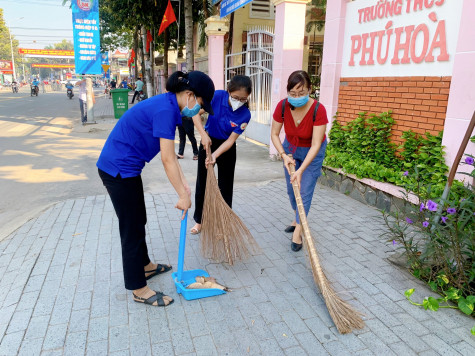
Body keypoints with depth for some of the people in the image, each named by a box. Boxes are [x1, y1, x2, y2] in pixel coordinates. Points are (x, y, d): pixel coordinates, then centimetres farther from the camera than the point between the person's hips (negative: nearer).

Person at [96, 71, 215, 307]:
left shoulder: (167, 106, 8)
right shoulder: (165, 110, -23)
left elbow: (170, 155, 10)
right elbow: (168, 160, -22)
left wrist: (183, 183, 7)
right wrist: (183, 195, -15)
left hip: (122, 167, 10)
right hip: (119, 170, -10)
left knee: (138, 220, 22)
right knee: (132, 228, 1)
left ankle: (145, 266, 43)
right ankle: (139, 290, 16)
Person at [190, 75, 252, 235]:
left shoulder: (245, 115, -22)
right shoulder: (217, 96, -22)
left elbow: (231, 140, -21)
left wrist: (215, 155, -34)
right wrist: (203, 135, -30)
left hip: (226, 147, 0)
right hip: (208, 142, 1)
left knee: (225, 185, 7)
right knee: (202, 182, 8)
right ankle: (199, 220, 24)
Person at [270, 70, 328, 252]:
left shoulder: (318, 110, -32)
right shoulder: (282, 106, -23)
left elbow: (315, 145, -31)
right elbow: (274, 134, -12)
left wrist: (301, 170, -38)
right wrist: (284, 155, -25)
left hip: (312, 151, -3)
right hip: (290, 147, 4)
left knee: (305, 190, -6)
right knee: (291, 189, 12)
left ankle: (297, 232, 4)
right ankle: (298, 220, 35)